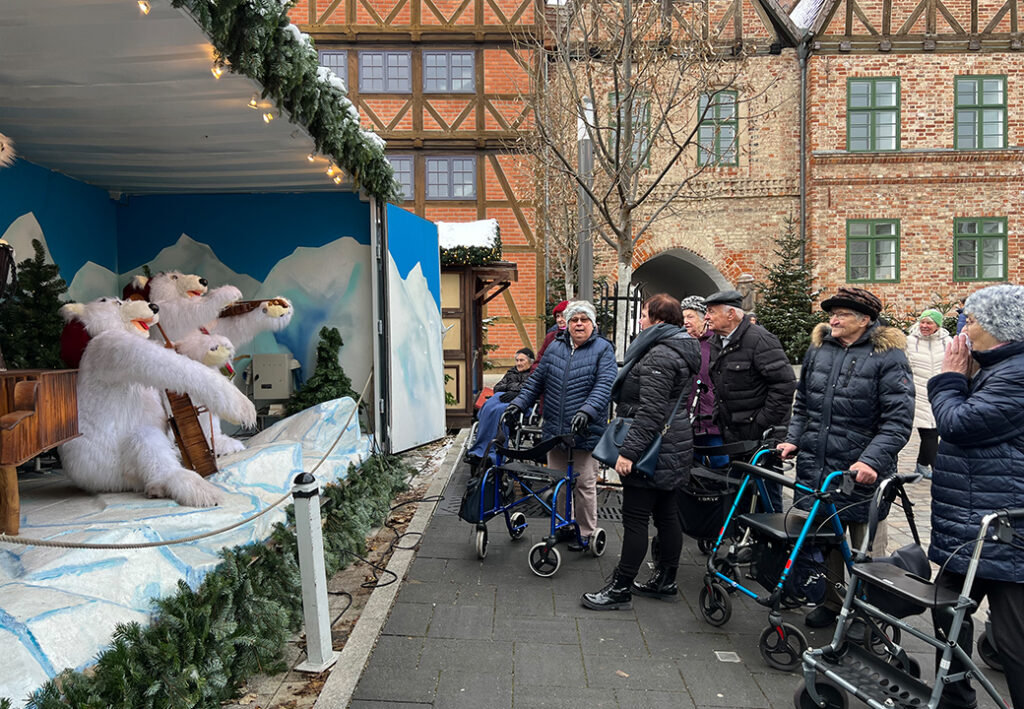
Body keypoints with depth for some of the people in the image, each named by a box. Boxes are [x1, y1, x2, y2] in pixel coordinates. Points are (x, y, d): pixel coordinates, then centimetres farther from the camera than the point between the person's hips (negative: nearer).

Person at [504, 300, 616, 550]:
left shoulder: (603, 349, -3)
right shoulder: (555, 347, 11)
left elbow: (604, 386, -15)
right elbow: (537, 380, 16)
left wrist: (587, 411, -29)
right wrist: (519, 403, 6)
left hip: (586, 431, -5)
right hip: (554, 429, 5)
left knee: (584, 483, 4)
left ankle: (585, 532, 20)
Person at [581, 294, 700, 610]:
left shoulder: (659, 355, -19)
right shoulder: (679, 351, 15)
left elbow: (651, 411, -25)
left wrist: (629, 451, -24)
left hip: (653, 450, -11)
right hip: (672, 447, 11)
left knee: (635, 519, -3)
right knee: (667, 515, 16)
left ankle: (620, 589, 6)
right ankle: (666, 582, 28)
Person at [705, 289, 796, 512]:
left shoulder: (760, 339, -16)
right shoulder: (716, 343, 11)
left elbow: (785, 384, -21)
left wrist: (763, 424, -20)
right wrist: (718, 414, 13)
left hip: (761, 435, -8)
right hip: (731, 435, 8)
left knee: (767, 497, 2)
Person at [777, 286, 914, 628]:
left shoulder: (888, 356, -8)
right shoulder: (818, 349, 9)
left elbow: (898, 420, -13)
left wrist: (872, 461, -23)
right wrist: (793, 439, 6)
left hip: (862, 471, -5)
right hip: (814, 466, 5)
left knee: (865, 548, 10)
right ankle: (831, 601, 32)